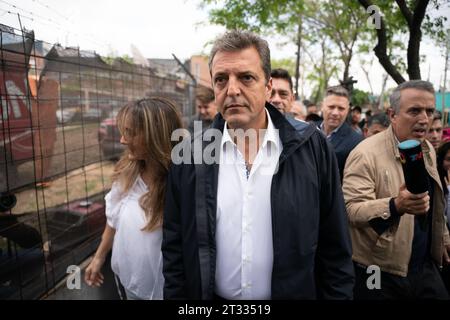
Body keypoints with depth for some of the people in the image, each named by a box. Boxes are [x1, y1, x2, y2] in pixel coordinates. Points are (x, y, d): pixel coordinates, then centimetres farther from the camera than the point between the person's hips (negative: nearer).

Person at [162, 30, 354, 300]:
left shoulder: (311, 146, -11)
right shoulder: (190, 157, -8)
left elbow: (335, 249, -5)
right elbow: (174, 250, -1)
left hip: (295, 292, 0)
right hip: (213, 294, 1)